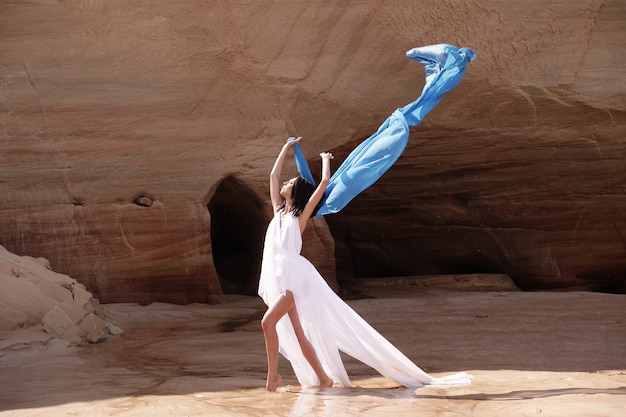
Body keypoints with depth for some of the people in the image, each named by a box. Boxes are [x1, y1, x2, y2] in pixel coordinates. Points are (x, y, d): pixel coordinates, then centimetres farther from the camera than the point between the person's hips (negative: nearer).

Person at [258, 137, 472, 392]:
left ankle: (273, 374, -15)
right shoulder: (278, 211, 16)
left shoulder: (301, 215, 0)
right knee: (297, 334, 4)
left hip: (295, 275, -7)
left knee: (268, 321, -23)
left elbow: (324, 182, -6)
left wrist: (325, 160, 12)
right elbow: (274, 175, 22)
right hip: (276, 276, 7)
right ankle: (323, 378, 10)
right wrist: (287, 148, 29)